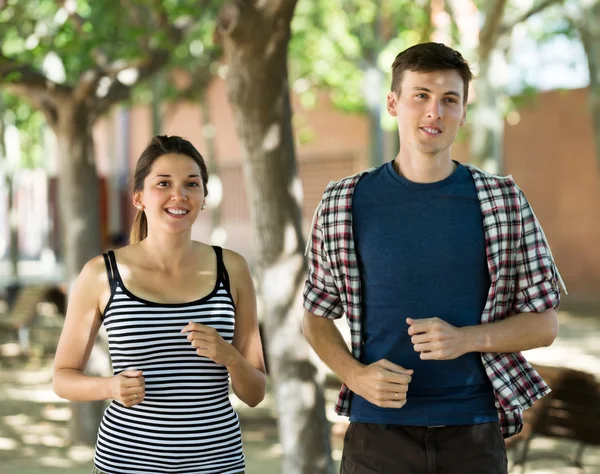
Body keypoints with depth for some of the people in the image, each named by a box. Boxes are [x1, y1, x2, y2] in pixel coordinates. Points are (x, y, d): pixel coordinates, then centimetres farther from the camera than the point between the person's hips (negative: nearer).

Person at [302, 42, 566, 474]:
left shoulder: (504, 202, 1)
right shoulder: (344, 205, 1)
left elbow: (544, 324, 3)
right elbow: (317, 317, 9)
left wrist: (465, 339, -14)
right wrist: (356, 375, -10)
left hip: (473, 435, 0)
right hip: (378, 432, 0)